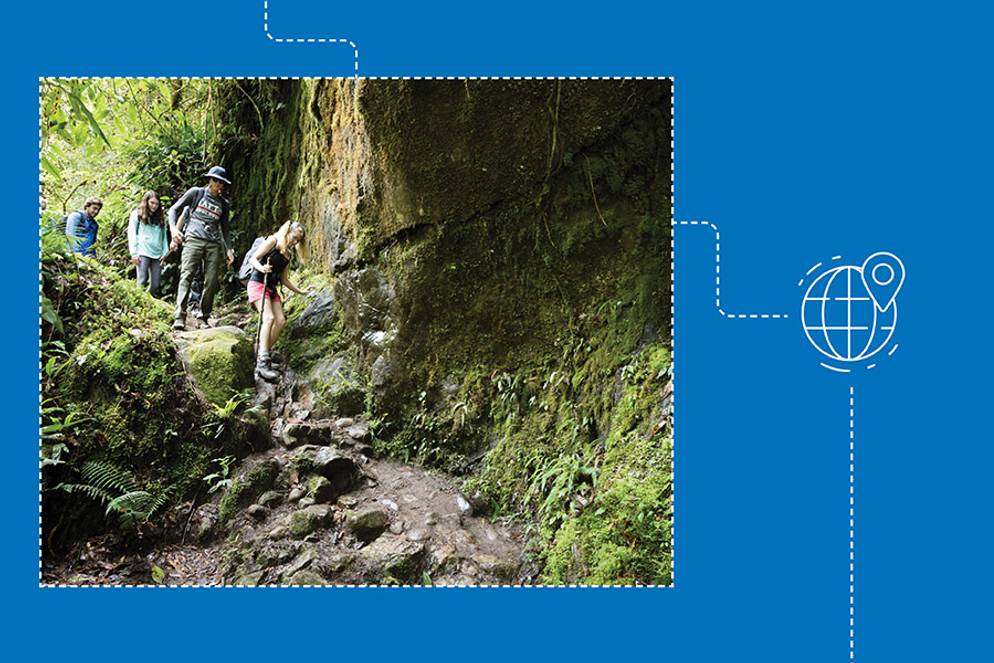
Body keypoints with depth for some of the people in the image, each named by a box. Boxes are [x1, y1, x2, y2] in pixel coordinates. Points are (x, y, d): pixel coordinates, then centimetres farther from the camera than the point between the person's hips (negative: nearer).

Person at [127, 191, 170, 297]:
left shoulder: (160, 217, 19)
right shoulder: (137, 214, 8)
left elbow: (164, 236, 16)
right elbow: (131, 234, 2)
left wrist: (165, 252, 3)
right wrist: (134, 253, -6)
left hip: (157, 254, 4)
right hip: (143, 252, -4)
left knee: (155, 284, -2)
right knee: (143, 281, -10)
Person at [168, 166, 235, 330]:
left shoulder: (223, 204, 20)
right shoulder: (196, 192, 10)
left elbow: (225, 229, 25)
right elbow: (174, 209, 8)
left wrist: (229, 248, 12)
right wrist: (173, 228, -9)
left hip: (214, 244, 4)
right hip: (193, 239, -4)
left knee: (212, 281, -4)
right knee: (186, 276, -15)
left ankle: (205, 316, 9)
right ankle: (179, 318, -23)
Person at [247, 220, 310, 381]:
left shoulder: (287, 254, 19)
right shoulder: (272, 241, -2)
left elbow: (284, 279, 22)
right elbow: (253, 259, -9)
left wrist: (300, 291, 21)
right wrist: (261, 267, -30)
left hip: (271, 288, 8)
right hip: (258, 283, -8)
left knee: (280, 320, -8)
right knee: (269, 317, -24)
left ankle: (263, 354, -5)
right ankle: (263, 362, -31)